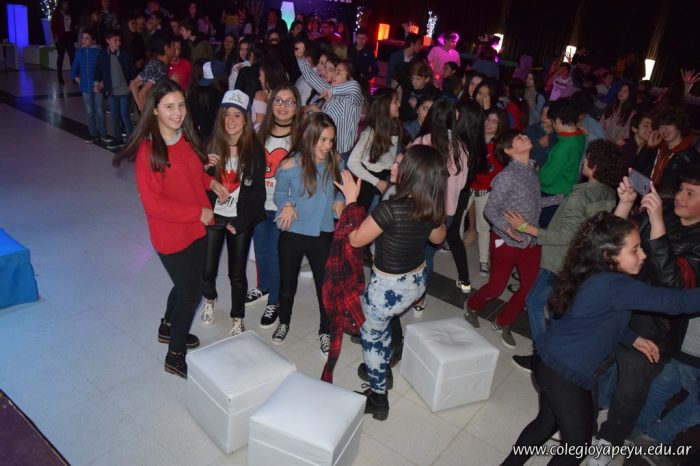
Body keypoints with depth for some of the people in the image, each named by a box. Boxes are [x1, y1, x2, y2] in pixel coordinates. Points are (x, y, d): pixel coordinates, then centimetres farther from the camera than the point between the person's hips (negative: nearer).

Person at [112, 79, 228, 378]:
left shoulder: (187, 138, 0)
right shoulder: (149, 149, -21)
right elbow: (153, 203, -23)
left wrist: (211, 182, -1)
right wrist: (199, 212, -19)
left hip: (197, 228, 7)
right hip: (172, 235, -7)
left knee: (188, 283, 23)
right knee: (191, 292, 5)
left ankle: (169, 328, 50)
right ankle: (175, 356, 27)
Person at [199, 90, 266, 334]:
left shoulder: (254, 150, -8)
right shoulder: (210, 145, -5)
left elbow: (257, 190, -7)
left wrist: (241, 222, -11)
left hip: (241, 219, -1)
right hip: (213, 215, 2)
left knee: (237, 273, 7)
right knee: (207, 269, 7)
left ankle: (238, 318, 30)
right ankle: (210, 299, 42)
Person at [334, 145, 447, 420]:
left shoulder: (390, 209, -32)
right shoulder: (432, 209, -11)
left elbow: (356, 239, -17)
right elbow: (438, 238, 11)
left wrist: (351, 198, -11)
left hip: (388, 288, -7)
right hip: (417, 282, 7)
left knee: (372, 335, 19)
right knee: (382, 325, 33)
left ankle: (378, 398, 33)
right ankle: (380, 369, 52)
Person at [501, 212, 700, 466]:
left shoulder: (595, 277, 3)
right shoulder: (614, 286, -26)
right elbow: (675, 301, -27)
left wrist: (632, 339, 9)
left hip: (554, 362, 9)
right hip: (565, 371, -9)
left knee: (547, 422, 26)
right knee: (577, 443, 9)